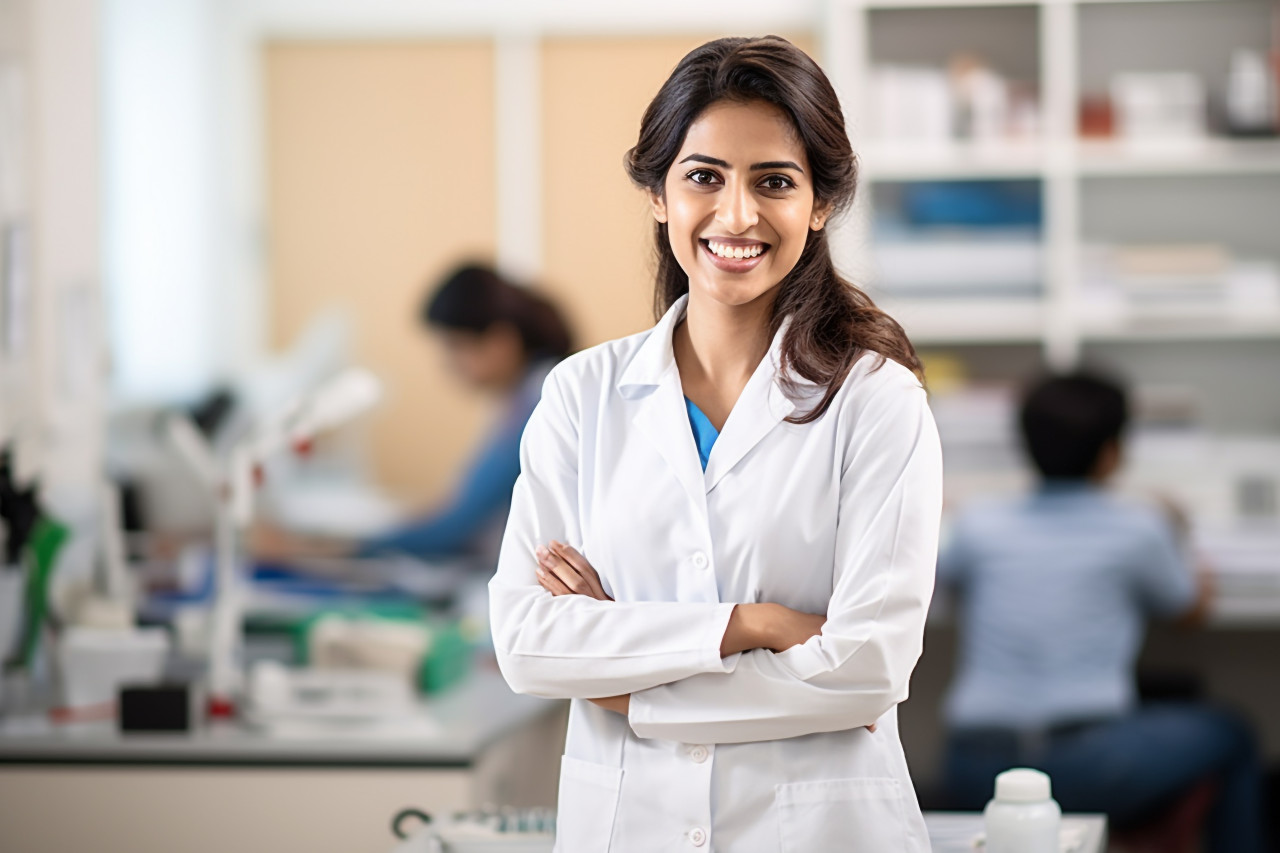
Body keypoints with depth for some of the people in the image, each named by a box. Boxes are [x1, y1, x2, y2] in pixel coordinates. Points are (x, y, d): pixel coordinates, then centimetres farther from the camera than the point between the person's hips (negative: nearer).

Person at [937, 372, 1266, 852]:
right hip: (1085, 768, -3)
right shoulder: (1137, 529, 1)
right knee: (1227, 736, 20)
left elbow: (941, 574, 31)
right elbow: (1193, 610, 19)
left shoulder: (979, 525, 7)